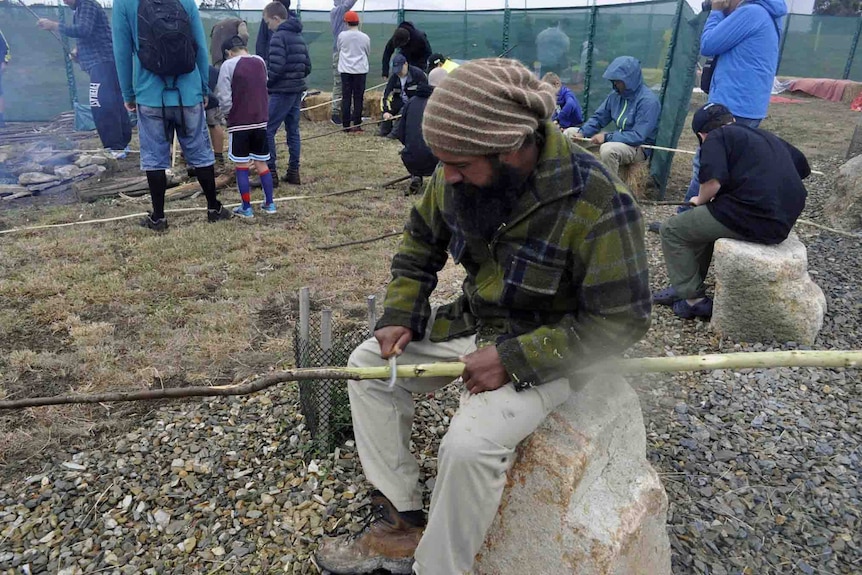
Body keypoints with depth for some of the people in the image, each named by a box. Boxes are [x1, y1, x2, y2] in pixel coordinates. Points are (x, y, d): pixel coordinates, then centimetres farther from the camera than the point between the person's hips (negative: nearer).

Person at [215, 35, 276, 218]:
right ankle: (269, 204, 15)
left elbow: (224, 97, -9)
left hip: (239, 124, -4)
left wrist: (228, 114, 8)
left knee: (242, 167, 4)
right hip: (261, 121, 4)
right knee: (261, 164, 13)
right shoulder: (260, 61, 7)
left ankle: (246, 208, 8)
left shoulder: (229, 65, -8)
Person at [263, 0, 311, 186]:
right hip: (297, 91, 9)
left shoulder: (279, 36, -12)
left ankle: (270, 173, -4)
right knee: (293, 131, 11)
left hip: (282, 92, -9)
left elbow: (275, 68, -20)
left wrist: (263, 84, -6)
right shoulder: (299, 36, 14)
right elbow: (307, 67, 14)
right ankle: (293, 172, 14)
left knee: (267, 130, -3)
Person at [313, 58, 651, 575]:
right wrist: (400, 314, -4)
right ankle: (401, 524, 8)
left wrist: (513, 359, -26)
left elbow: (620, 321, -22)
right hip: (471, 325, 7)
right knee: (368, 363, 3)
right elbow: (421, 240, 8)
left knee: (469, 445, -29)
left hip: (545, 351, -7)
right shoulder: (457, 179, -10)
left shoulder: (597, 205, -28)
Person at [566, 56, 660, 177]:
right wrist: (582, 133, -12)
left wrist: (607, 137, -28)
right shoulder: (615, 95, -1)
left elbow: (638, 136, -27)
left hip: (639, 147, -8)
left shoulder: (648, 101, -22)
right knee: (570, 133, 3)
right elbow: (598, 118, 7)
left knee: (608, 149, -42)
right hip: (617, 139, 8)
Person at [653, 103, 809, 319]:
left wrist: (700, 200, 4)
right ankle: (685, 286, 29)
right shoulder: (767, 137, 23)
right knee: (703, 221, 30)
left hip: (751, 217, -8)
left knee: (672, 230, 7)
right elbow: (802, 167, 31)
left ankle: (694, 299, 6)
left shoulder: (715, 137, 0)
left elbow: (713, 180, -18)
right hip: (783, 221, 9)